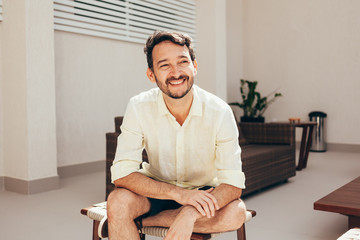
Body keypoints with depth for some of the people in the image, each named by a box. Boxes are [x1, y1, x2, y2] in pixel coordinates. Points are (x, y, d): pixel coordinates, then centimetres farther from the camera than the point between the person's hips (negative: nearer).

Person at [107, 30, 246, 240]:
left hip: (203, 191, 2)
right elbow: (122, 174, -21)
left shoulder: (220, 112, -20)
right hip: (157, 189, -1)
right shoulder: (139, 108, -17)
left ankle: (140, 221, -16)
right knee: (118, 201, -32)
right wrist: (177, 193, -34)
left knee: (236, 213, -30)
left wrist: (191, 213, -41)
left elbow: (233, 184, -23)